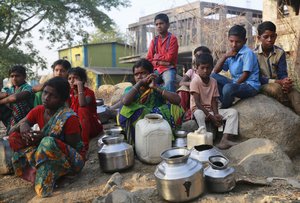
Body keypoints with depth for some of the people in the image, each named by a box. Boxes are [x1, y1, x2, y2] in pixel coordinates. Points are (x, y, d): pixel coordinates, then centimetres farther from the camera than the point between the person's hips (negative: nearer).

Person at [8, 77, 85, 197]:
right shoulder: (39, 110, -1)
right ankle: (36, 171, -16)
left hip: (72, 159, -7)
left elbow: (72, 146, -20)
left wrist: (45, 138, -28)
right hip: (44, 153, 8)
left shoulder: (69, 118, -22)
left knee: (49, 142, -38)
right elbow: (25, 122, 8)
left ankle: (44, 185, -19)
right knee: (15, 137, -2)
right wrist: (24, 129, -18)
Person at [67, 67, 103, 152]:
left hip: (91, 127, -5)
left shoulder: (89, 92, -12)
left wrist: (80, 85, -30)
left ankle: (84, 144, -33)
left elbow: (83, 105, -34)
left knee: (82, 110, -32)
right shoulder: (69, 93, 6)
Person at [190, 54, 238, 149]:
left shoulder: (213, 81, 6)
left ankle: (224, 140, -28)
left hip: (211, 110, 6)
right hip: (198, 109, -6)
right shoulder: (195, 81, -11)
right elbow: (197, 103, -17)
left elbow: (214, 100, 2)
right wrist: (211, 116, -21)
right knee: (199, 114, -42)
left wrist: (216, 114, -19)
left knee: (233, 112, -13)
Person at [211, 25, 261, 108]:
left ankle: (224, 109, -6)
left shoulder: (247, 53, -13)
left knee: (228, 88, -36)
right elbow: (215, 71, 5)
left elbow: (246, 74, -15)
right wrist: (225, 56, -6)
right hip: (236, 82, 8)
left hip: (250, 86, -8)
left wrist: (234, 85, -16)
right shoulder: (230, 54, 8)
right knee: (213, 76, 0)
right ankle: (225, 102, -7)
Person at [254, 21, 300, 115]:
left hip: (279, 84, 3)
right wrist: (278, 82, -25)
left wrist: (286, 82, -29)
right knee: (276, 88, -36)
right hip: (262, 85, -3)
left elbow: (283, 74, -4)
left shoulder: (280, 53, 1)